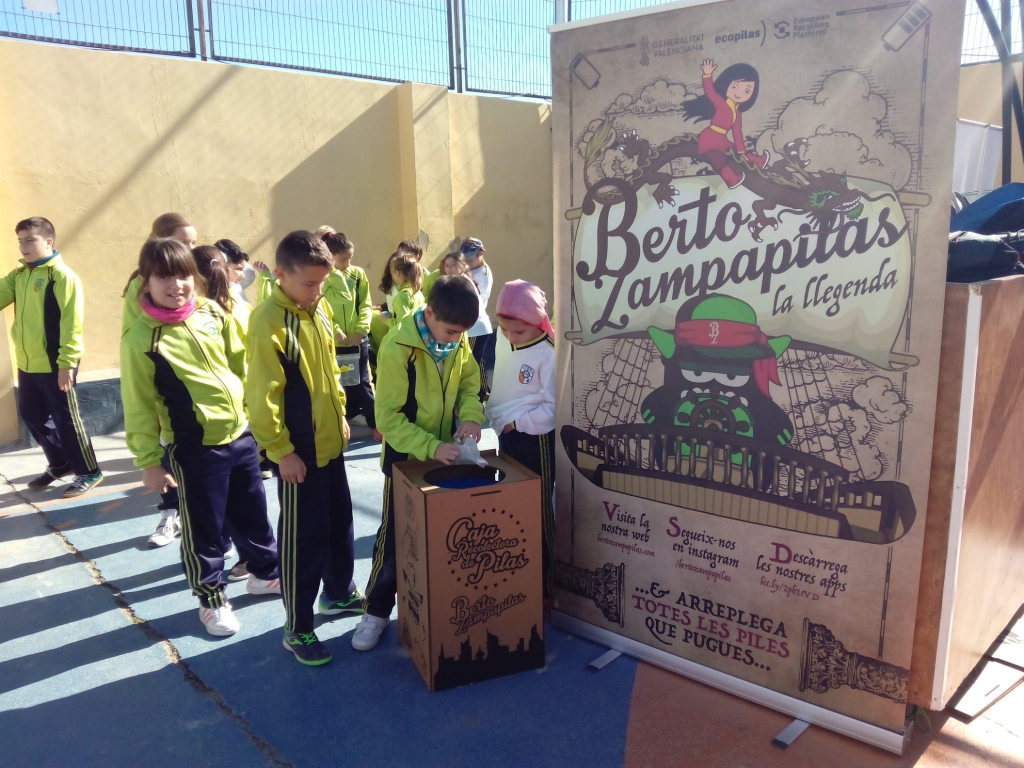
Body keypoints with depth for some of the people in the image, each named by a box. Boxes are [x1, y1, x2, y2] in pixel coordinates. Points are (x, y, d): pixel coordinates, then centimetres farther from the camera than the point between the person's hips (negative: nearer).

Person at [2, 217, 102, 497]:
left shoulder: (62, 276, -13)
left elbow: (71, 324, -18)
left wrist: (66, 363, -20)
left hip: (54, 364, -8)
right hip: (27, 363, 8)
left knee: (65, 418, 1)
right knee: (32, 415, 17)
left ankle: (89, 472, 15)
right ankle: (60, 464, 34)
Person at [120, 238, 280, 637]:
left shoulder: (214, 314, -1)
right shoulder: (140, 338, -14)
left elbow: (241, 363, 11)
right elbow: (139, 407, -10)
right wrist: (149, 461, -7)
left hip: (240, 432, 5)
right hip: (195, 447, -4)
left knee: (253, 513, 20)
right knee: (203, 527, 10)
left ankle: (264, 573, 41)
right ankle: (212, 598, 30)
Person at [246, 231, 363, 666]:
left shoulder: (320, 309, 3)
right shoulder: (268, 321, -20)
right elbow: (262, 396, -20)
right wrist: (281, 451, -18)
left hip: (330, 441, 8)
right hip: (298, 450, -8)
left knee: (340, 521, 20)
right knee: (302, 536, 3)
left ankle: (339, 593, 41)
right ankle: (297, 629, 19)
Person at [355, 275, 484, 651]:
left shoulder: (458, 340, -9)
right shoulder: (398, 348, -26)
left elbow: (469, 382, 5)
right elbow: (388, 417, -24)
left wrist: (471, 417, -16)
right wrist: (431, 447, -33)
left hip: (446, 450, 5)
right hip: (407, 455, -5)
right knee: (395, 535, 6)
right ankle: (377, 610, 24)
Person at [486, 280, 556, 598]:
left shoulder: (548, 353, -19)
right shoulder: (502, 341, 3)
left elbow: (554, 408, -19)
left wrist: (517, 422, -17)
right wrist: (497, 414, 7)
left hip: (535, 439, -7)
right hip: (507, 435, 7)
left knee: (537, 511, 4)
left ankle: (543, 586, 18)